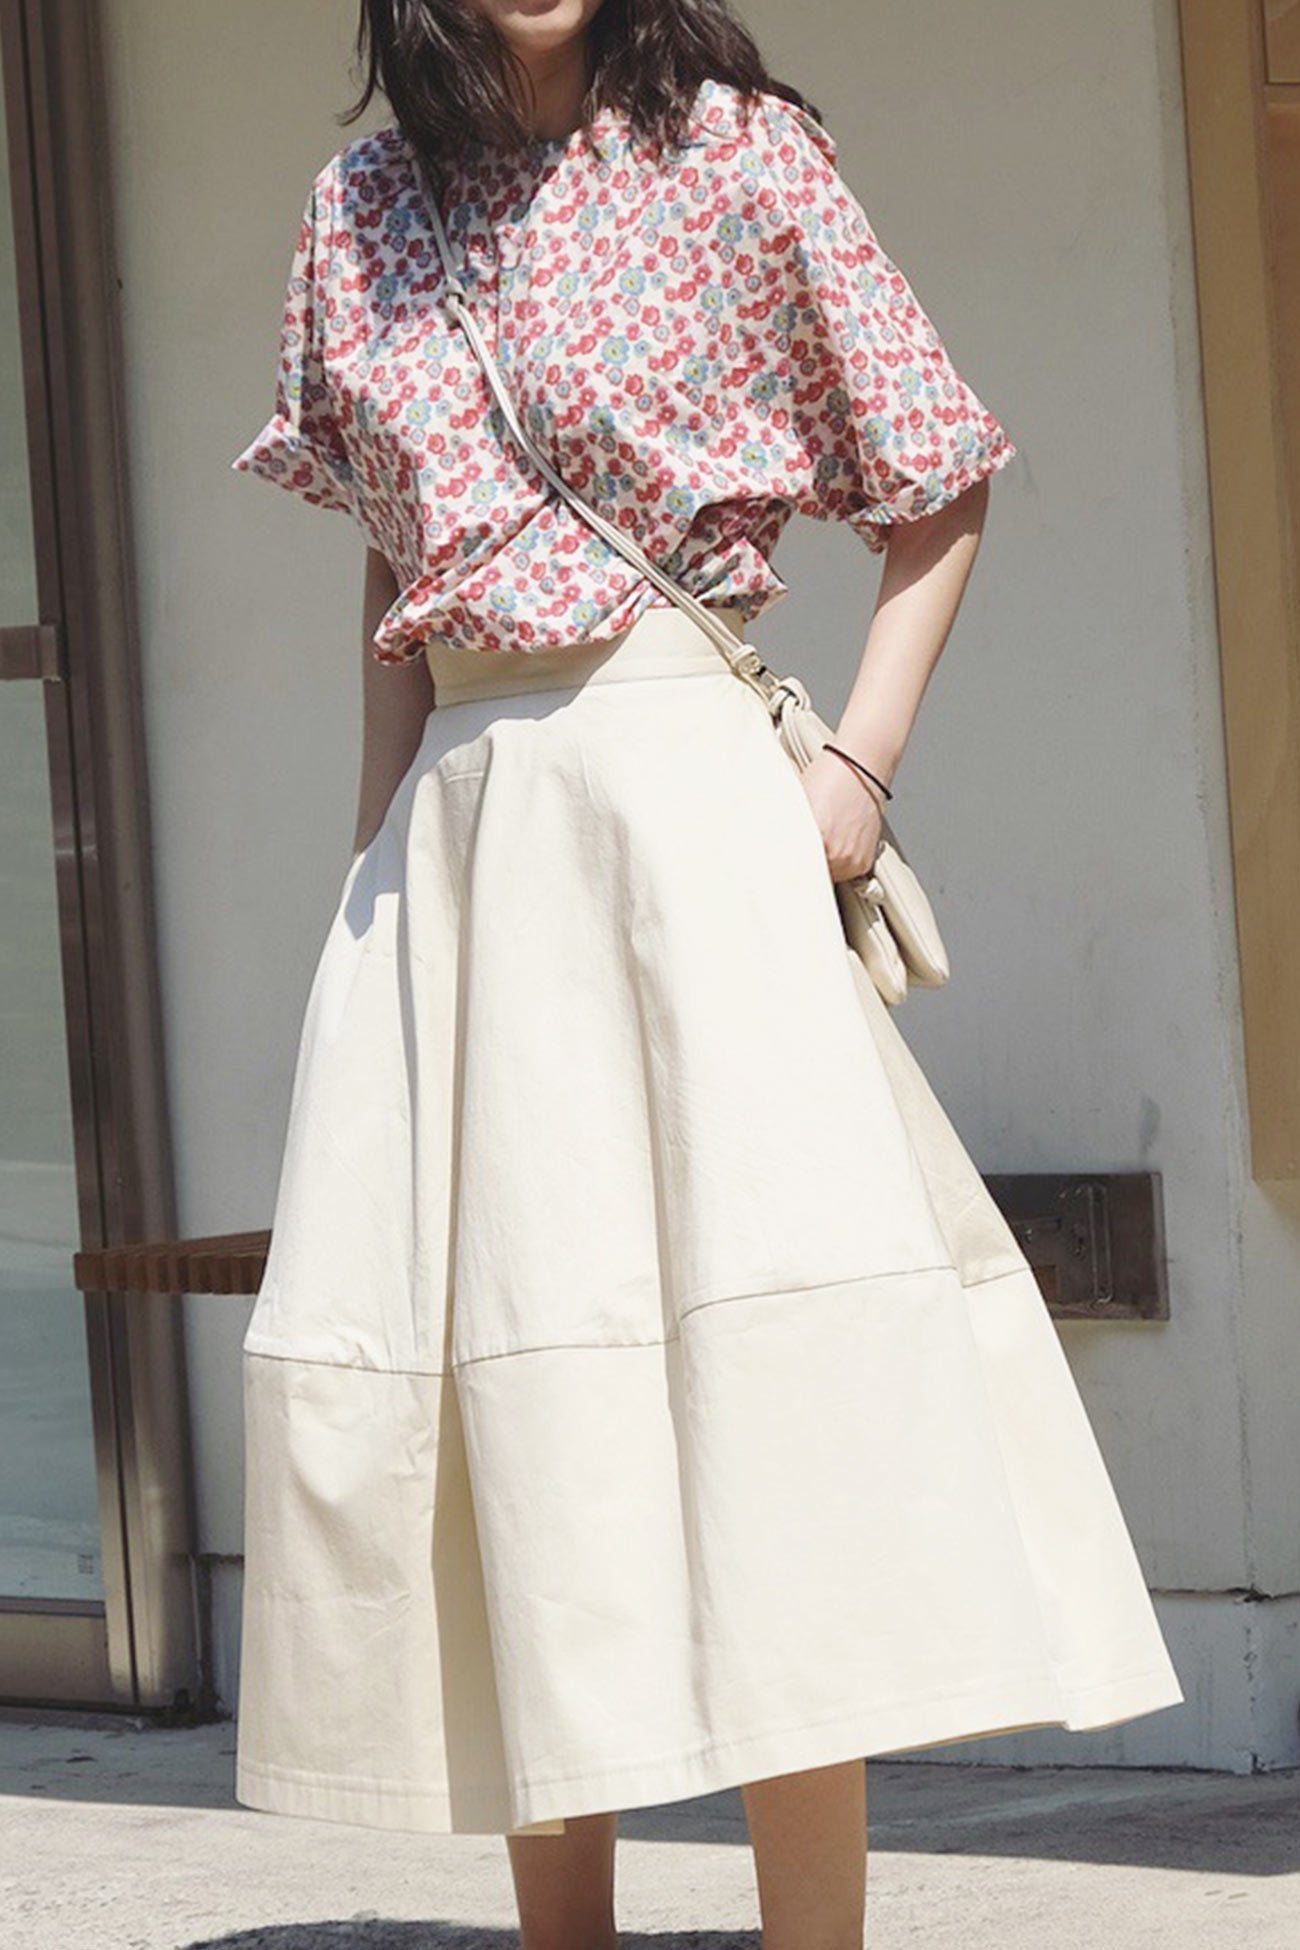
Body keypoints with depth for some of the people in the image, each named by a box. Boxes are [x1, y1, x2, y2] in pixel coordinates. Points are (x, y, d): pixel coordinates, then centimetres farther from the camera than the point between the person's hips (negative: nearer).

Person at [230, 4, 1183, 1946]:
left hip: (679, 778, -4)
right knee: (463, 1341, 1)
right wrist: (380, 835, 12)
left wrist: (858, 765, -6)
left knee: (764, 1308, -16)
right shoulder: (368, 205, 12)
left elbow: (939, 488, 5)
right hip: (456, 815, 4)